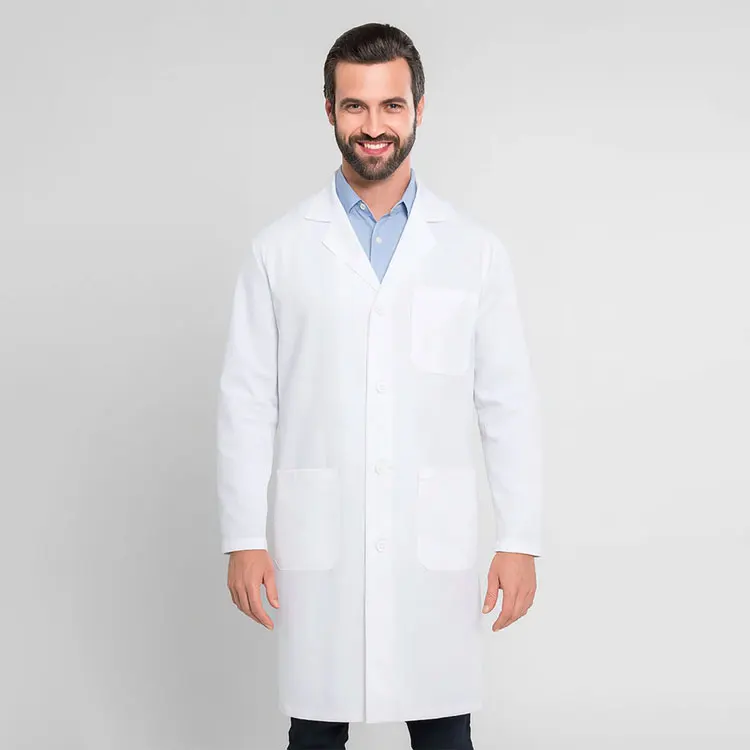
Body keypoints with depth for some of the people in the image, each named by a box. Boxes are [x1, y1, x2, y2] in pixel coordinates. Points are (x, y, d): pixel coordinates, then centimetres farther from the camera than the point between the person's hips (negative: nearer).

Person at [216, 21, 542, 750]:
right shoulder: (279, 247, 1)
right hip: (316, 542, 0)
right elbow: (247, 401, 1)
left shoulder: (475, 249, 3)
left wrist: (520, 539, -1)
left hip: (435, 544, 0)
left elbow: (508, 404, 3)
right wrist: (244, 537, -4)